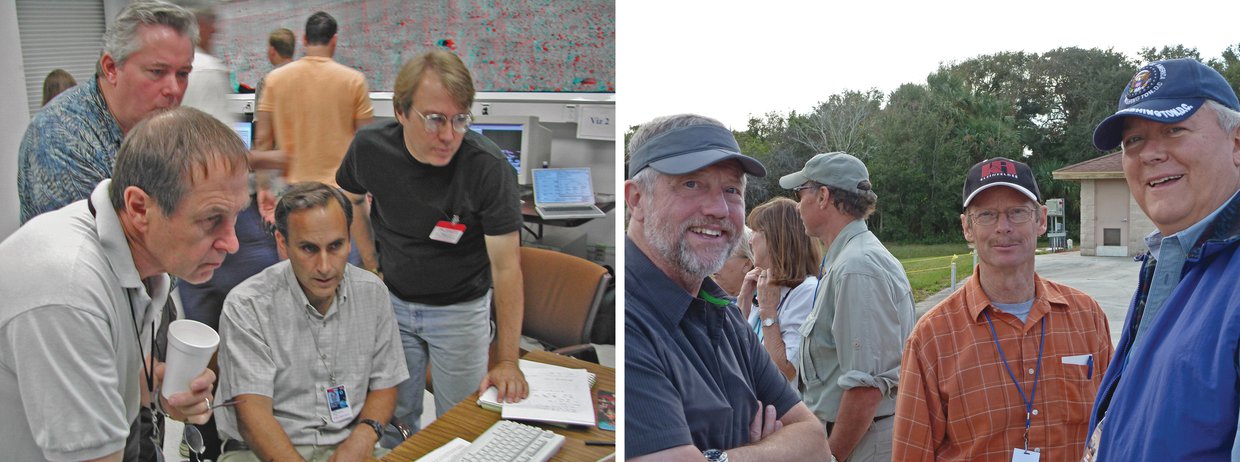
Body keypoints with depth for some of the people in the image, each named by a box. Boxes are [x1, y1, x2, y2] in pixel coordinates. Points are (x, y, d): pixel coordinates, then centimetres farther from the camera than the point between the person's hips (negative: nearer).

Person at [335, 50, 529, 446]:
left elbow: (506, 265, -27)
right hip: (394, 301, 3)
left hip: (461, 309, -3)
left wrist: (507, 359, -30)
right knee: (393, 417, 16)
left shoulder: (489, 169, -27)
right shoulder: (369, 147, -16)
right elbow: (348, 203, 8)